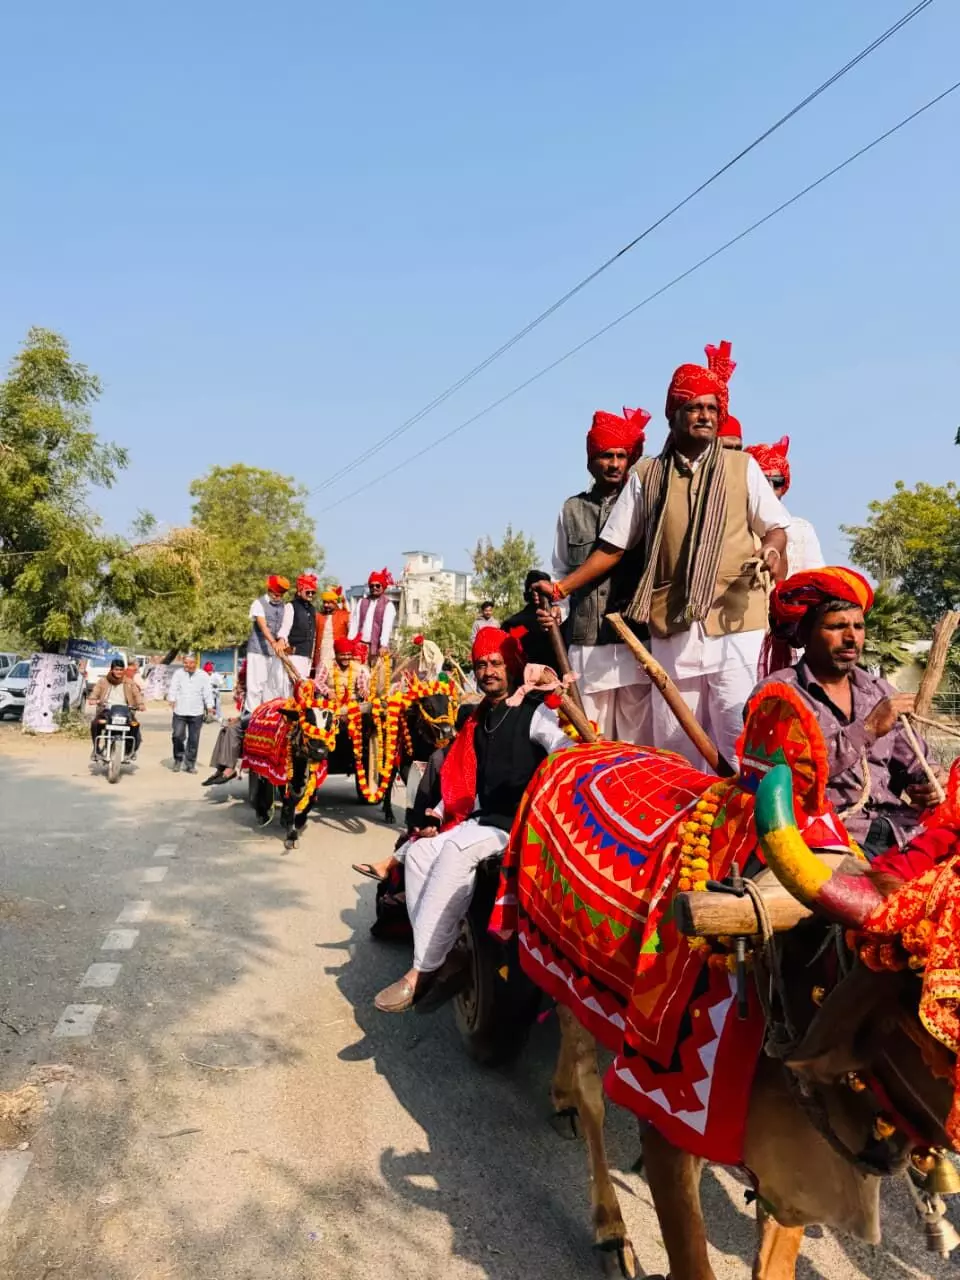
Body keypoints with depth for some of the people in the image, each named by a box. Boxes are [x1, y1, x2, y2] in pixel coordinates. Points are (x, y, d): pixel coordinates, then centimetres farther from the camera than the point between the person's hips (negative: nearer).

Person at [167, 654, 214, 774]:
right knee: (178, 736, -7)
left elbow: (208, 692, 4)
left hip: (196, 713, 1)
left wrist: (209, 706, -7)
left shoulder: (203, 675, 6)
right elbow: (173, 688, 0)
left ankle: (190, 764, 14)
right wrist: (172, 699, -18)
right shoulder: (178, 674, 6)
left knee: (194, 739, 4)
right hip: (180, 712, -1)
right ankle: (178, 759, 14)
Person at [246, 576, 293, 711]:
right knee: (256, 683, -5)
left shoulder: (287, 607, 9)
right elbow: (262, 625, -21)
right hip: (258, 650, -5)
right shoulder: (259, 603, -5)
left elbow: (286, 625, -8)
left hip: (277, 651, 5)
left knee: (279, 683, 5)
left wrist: (281, 640, -29)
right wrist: (273, 642, -37)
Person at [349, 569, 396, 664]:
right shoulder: (361, 602, 15)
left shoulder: (388, 605, 2)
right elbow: (354, 623, 9)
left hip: (377, 646, -3)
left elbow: (387, 627, -10)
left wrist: (384, 645, -21)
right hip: (360, 644, 3)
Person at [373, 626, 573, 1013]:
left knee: (455, 852, -30)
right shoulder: (478, 720, 20)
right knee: (420, 850, -16)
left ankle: (424, 970, -24)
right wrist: (437, 814, 6)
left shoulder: (535, 713, -2)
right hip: (481, 819, 7)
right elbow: (464, 780, 19)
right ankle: (444, 954, -16)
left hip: (520, 823, -7)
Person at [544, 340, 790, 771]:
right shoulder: (646, 475, 10)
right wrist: (561, 587, 3)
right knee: (674, 743, 5)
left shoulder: (742, 466, 8)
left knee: (740, 734, -7)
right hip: (671, 626, 2)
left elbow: (776, 527, 11)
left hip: (734, 622, -1)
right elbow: (613, 546, 11)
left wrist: (771, 550, -13)